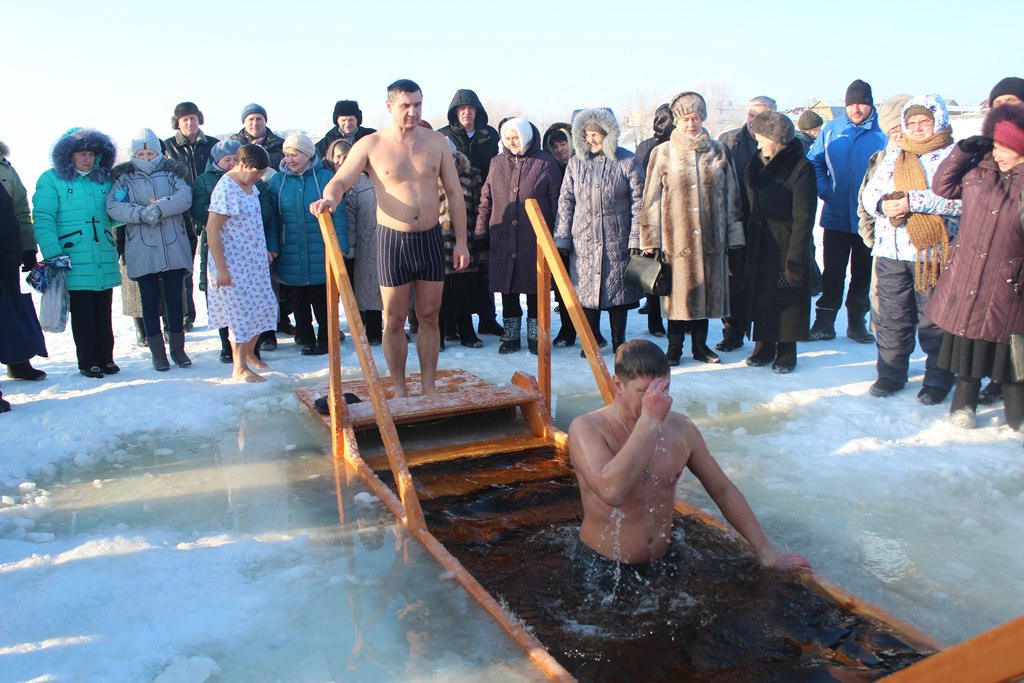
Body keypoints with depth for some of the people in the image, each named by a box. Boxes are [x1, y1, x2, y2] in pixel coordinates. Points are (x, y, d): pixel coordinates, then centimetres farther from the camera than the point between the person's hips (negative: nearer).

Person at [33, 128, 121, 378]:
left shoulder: (103, 180, 15)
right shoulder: (51, 180, -1)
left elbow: (113, 217, 21)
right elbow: (43, 219, -9)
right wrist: (53, 254, -19)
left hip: (105, 262, 4)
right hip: (75, 263, -4)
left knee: (103, 313, 10)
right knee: (82, 315, 2)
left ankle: (106, 358, 20)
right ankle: (88, 362, 12)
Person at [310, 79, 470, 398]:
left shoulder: (436, 142, 4)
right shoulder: (371, 145, -3)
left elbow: (454, 192, 7)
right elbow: (340, 181, -7)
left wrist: (461, 240, 2)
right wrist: (330, 198, -32)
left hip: (430, 238, 2)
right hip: (393, 240, -2)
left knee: (429, 316, 9)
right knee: (394, 319, 4)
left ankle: (429, 387, 20)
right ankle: (399, 390, 18)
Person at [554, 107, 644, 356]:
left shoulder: (627, 161, -1)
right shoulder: (576, 162, 7)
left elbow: (638, 202, -3)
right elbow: (565, 202, 7)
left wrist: (636, 240, -9)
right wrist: (561, 240, 1)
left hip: (617, 240, -2)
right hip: (584, 241, 2)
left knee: (618, 289, 4)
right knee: (585, 289, 4)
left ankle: (619, 342, 18)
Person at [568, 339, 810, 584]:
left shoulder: (680, 428, -1)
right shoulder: (587, 428, -17)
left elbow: (723, 490, 10)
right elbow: (612, 491, -36)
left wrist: (766, 552, 7)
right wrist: (649, 421, -31)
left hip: (661, 562, 5)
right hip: (601, 569, -5)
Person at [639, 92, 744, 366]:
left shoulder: (718, 151, 9)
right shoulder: (663, 153, 2)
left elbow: (731, 196, 11)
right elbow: (652, 198, 0)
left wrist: (733, 235, 8)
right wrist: (650, 238, -4)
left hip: (711, 237, 3)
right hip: (676, 237, -3)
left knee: (707, 289, 8)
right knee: (679, 291, 2)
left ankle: (700, 345, 23)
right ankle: (674, 347, 15)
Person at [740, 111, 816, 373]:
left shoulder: (800, 168, -12)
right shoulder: (758, 163, 7)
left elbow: (803, 219, -15)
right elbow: (750, 206, 9)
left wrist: (795, 258, -18)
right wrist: (745, 247, 4)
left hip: (785, 246, -6)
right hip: (759, 245, 6)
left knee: (786, 300, 4)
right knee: (759, 296, 9)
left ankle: (786, 351, 18)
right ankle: (764, 347, 23)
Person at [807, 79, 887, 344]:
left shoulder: (885, 133, -4)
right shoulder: (831, 130, 2)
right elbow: (814, 161, 10)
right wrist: (824, 190, -4)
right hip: (836, 216, 1)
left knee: (863, 272, 11)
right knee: (832, 272, 5)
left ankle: (857, 322, 23)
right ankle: (824, 322, 13)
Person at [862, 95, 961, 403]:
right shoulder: (893, 157, 16)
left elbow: (959, 200, -15)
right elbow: (869, 193, 12)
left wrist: (913, 202, -21)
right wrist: (882, 204, -11)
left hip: (933, 252, -4)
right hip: (891, 250, 4)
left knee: (934, 319, 2)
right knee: (891, 317, 9)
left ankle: (938, 379, 16)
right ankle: (891, 373, 22)